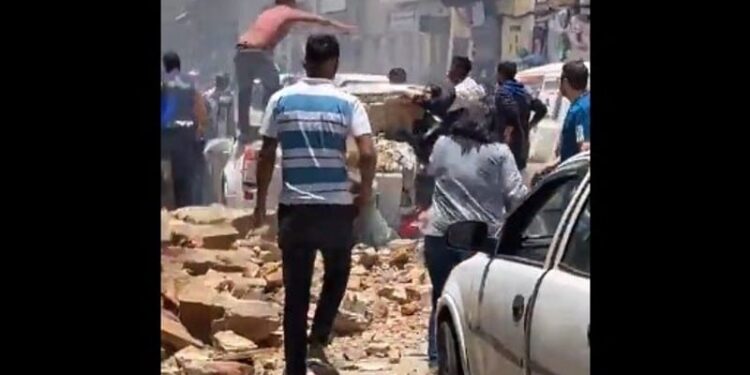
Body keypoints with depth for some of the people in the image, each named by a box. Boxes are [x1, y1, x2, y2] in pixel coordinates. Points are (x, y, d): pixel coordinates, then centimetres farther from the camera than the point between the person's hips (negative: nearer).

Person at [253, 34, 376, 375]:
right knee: (336, 274, 22)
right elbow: (368, 153, -12)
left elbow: (266, 156, 1)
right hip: (336, 206, -1)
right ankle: (317, 343, 7)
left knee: (296, 291, 8)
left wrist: (261, 202, 10)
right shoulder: (347, 103, -3)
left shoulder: (281, 100, 1)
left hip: (293, 207, 1)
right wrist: (365, 191, 4)